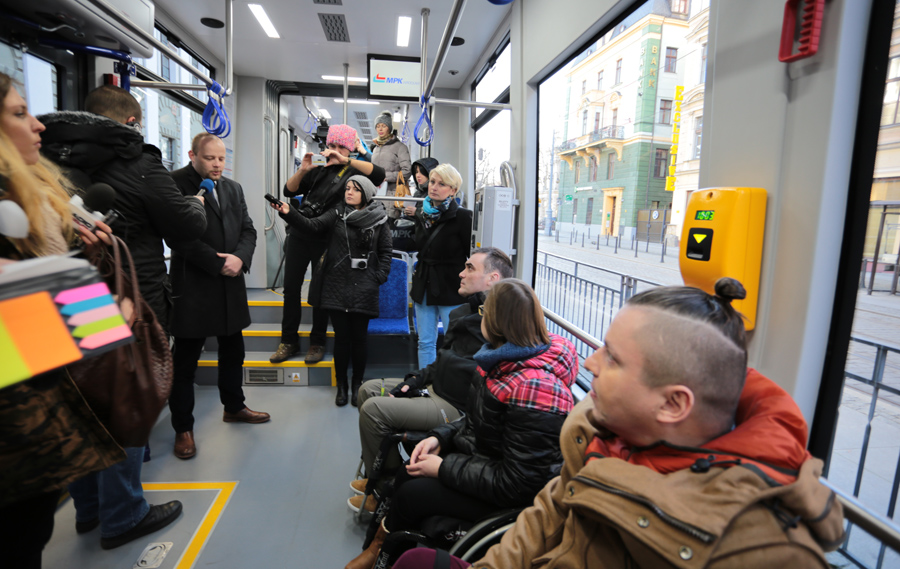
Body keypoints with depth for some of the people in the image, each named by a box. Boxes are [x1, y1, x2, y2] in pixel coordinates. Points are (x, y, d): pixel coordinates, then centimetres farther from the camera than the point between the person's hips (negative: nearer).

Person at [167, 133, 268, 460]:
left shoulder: (233, 188, 14)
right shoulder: (176, 184, -7)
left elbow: (248, 230, 9)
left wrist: (240, 258, -10)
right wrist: (217, 263, -17)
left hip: (230, 284, 7)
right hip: (192, 285, -6)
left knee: (233, 350, 18)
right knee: (185, 359, 4)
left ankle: (234, 407, 37)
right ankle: (183, 429, 18)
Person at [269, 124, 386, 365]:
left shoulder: (352, 173, 4)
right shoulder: (317, 172, 16)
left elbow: (379, 174, -15)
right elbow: (289, 191, 11)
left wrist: (346, 160, -20)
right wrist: (302, 170, -6)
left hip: (326, 240, -4)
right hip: (300, 235, 4)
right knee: (290, 287, 5)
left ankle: (317, 343, 18)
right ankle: (289, 341, 18)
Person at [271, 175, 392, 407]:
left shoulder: (379, 220, 1)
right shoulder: (337, 214, 4)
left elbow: (385, 252, 5)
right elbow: (313, 225, -10)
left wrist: (379, 278, -4)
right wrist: (289, 213, -25)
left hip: (363, 289, -1)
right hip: (336, 286, 1)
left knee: (359, 338, 5)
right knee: (341, 337, 6)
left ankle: (357, 384, 22)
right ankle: (341, 385, 22)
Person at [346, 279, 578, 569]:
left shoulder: (535, 387, -32)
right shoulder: (504, 362, -2)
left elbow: (517, 484, -27)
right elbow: (478, 419, 12)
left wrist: (444, 468, -19)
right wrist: (440, 437, -3)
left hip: (511, 499, -8)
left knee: (411, 493, -10)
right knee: (406, 475, 0)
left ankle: (382, 545, 21)